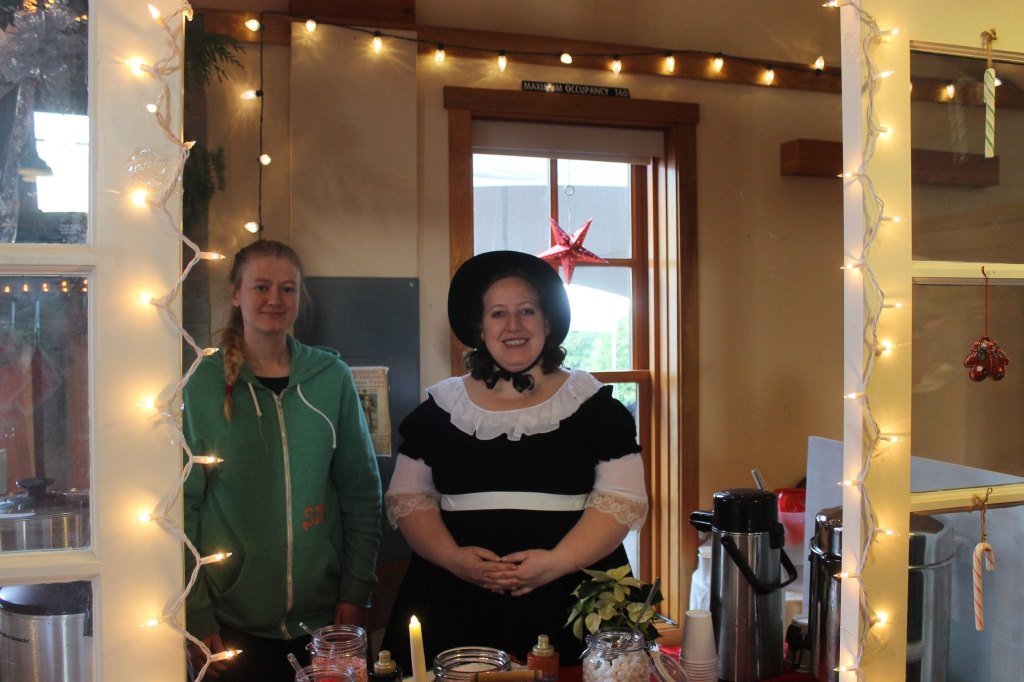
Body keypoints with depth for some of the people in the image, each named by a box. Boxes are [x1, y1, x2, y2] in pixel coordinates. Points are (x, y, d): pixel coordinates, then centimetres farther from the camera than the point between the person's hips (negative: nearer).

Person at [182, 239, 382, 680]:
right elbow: (183, 506, -4)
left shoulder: (331, 377, -1)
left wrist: (356, 591, -1)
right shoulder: (202, 384, -6)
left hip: (322, 617, 2)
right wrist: (195, 619, -7)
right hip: (231, 623, -2)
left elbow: (362, 491, 3)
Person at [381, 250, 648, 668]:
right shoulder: (442, 407, 8)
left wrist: (558, 562, -16)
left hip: (572, 607, -1)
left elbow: (622, 501, -2)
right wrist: (453, 557, -9)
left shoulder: (592, 404, 3)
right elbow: (408, 497, 8)